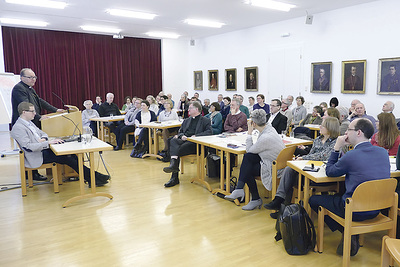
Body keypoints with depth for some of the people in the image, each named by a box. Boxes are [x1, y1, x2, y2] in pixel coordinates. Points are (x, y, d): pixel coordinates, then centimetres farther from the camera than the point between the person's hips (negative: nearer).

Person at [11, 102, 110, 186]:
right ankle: (92, 178, -17)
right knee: (67, 159, -22)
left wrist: (43, 139, -2)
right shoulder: (18, 128, -14)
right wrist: (48, 143, -24)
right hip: (35, 157, -8)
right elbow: (28, 147, -23)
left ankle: (91, 178, -14)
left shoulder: (29, 123, 14)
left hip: (42, 150, 8)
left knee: (69, 153, -11)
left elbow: (42, 133, 23)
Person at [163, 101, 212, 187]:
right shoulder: (186, 120, 31)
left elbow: (209, 132, -4)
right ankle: (173, 163, -43)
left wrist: (196, 136, -16)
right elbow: (180, 131, 23)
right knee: (173, 140, -29)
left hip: (194, 143, -5)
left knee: (179, 149, -32)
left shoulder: (206, 121, 12)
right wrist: (181, 135, -2)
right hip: (183, 140, 5)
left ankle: (174, 178, -33)